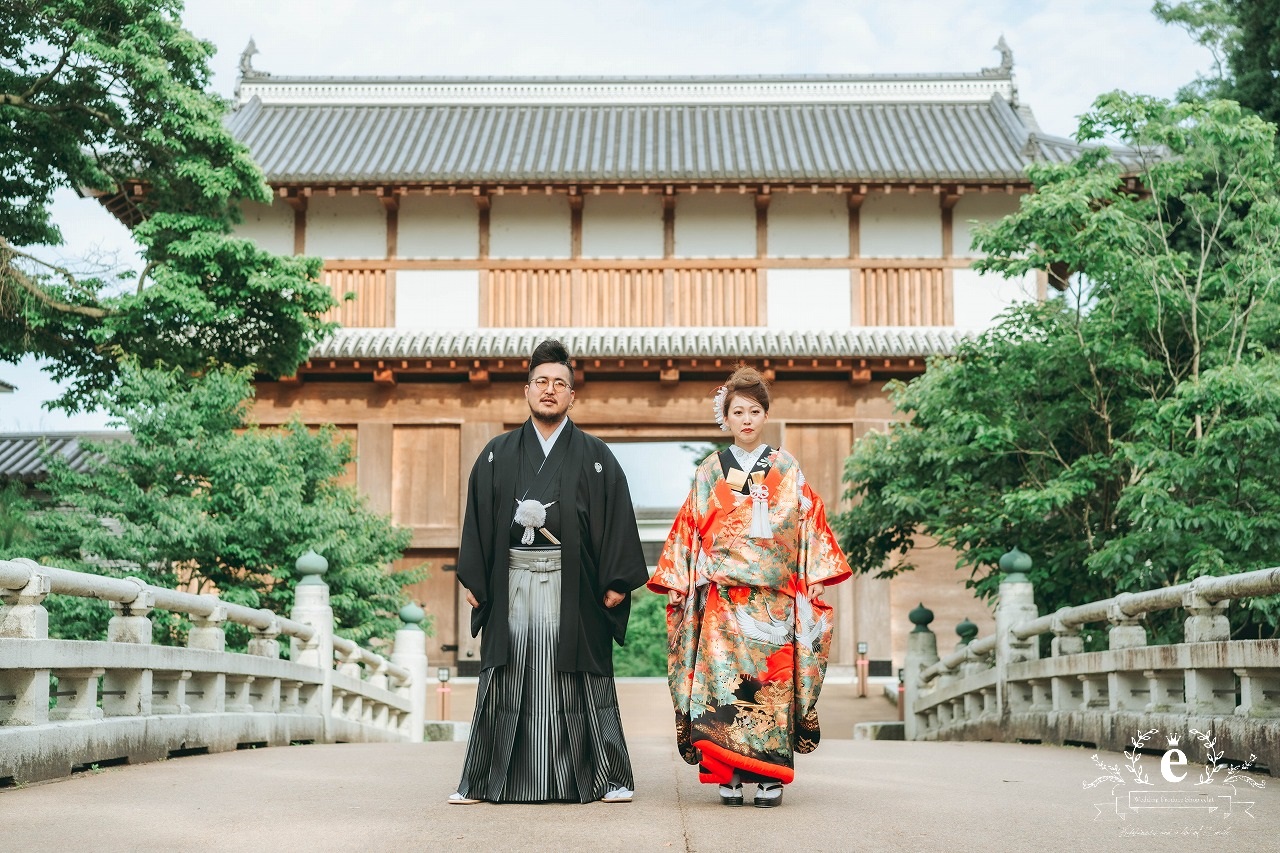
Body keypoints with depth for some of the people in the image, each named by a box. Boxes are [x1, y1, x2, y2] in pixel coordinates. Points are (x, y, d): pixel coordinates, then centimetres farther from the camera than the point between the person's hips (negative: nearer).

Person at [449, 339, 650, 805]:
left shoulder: (595, 456, 6)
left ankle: (609, 777, 10)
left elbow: (618, 519, 2)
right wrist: (472, 578, 2)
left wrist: (618, 581, -5)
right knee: (507, 678, 4)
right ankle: (481, 781, 11)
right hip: (513, 581, 2)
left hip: (573, 583, -1)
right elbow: (478, 517, 9)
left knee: (582, 680, 1)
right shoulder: (498, 454, 11)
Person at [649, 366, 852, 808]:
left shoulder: (787, 469, 10)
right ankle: (728, 777, -1)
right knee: (722, 677, -7)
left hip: (775, 594, 0)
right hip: (722, 595, 0)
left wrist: (815, 576, 0)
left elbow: (810, 523, 8)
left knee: (773, 680, -4)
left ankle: (770, 777, 1)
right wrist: (677, 581, 5)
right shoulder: (710, 471, 11)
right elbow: (689, 527, 10)